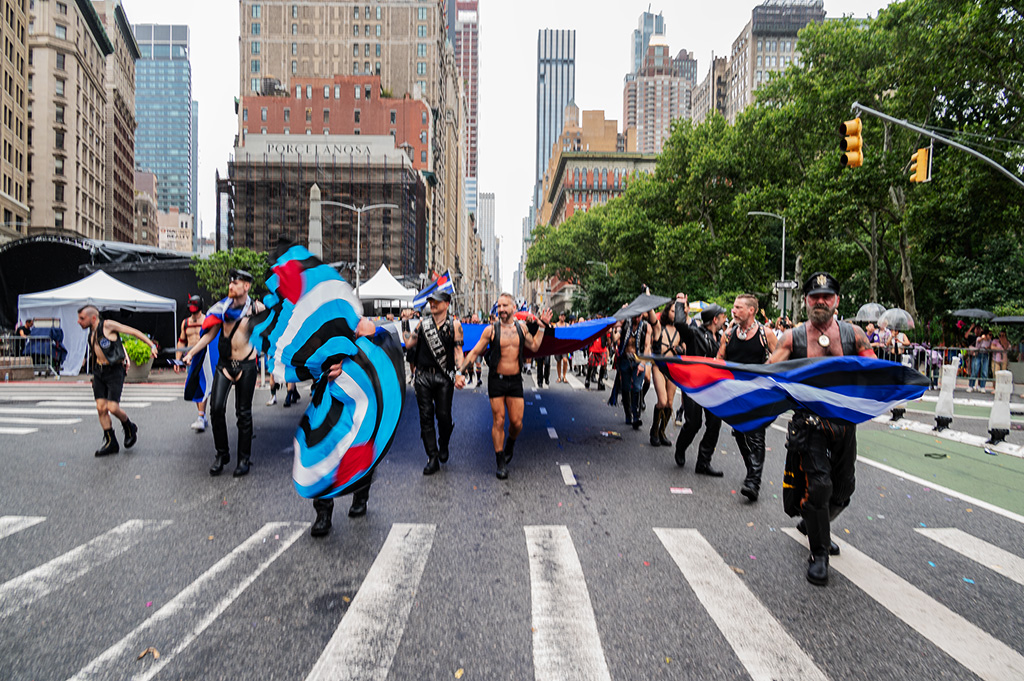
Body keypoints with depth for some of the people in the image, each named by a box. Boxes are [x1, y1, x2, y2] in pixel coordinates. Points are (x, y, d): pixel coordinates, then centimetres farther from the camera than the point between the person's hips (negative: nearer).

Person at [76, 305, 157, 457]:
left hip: (114, 371, -7)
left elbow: (134, 332, -8)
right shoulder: (92, 332, 11)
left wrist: (151, 345, -14)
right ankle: (110, 442, 9)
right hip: (98, 371, 7)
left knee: (113, 407, -14)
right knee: (101, 408, 1)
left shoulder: (108, 325, -10)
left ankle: (130, 428, 15)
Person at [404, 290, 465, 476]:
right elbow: (408, 344, 12)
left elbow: (458, 350, -3)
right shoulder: (423, 323, 10)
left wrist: (460, 373, -12)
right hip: (423, 376, 2)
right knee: (426, 416, 0)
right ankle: (433, 458, 8)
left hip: (444, 377, -2)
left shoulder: (454, 325, 3)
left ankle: (443, 446, 29)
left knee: (444, 416, -1)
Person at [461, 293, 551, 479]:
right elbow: (475, 352, 0)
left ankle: (510, 443, 36)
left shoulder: (521, 328, 6)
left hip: (515, 380, 2)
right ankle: (501, 462, 11)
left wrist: (542, 327, 14)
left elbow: (534, 346, 20)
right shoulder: (491, 330, -4)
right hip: (496, 380, -2)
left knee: (517, 422, 1)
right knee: (498, 421, 0)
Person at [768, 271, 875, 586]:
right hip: (810, 421, -3)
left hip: (845, 419, 4)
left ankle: (812, 525, 44)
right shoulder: (793, 338, -3)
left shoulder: (853, 334, 3)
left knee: (843, 488, 15)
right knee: (819, 484, -13)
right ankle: (818, 554, 6)